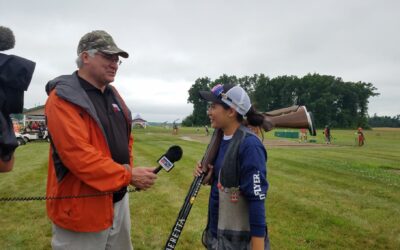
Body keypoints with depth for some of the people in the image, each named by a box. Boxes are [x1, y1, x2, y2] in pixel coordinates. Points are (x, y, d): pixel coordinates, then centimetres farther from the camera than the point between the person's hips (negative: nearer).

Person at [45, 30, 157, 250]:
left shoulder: (113, 95, 11)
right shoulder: (63, 98, -16)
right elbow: (78, 155, -26)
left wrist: (128, 168, -2)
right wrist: (128, 176, -22)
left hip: (118, 199, 8)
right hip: (81, 206, -8)